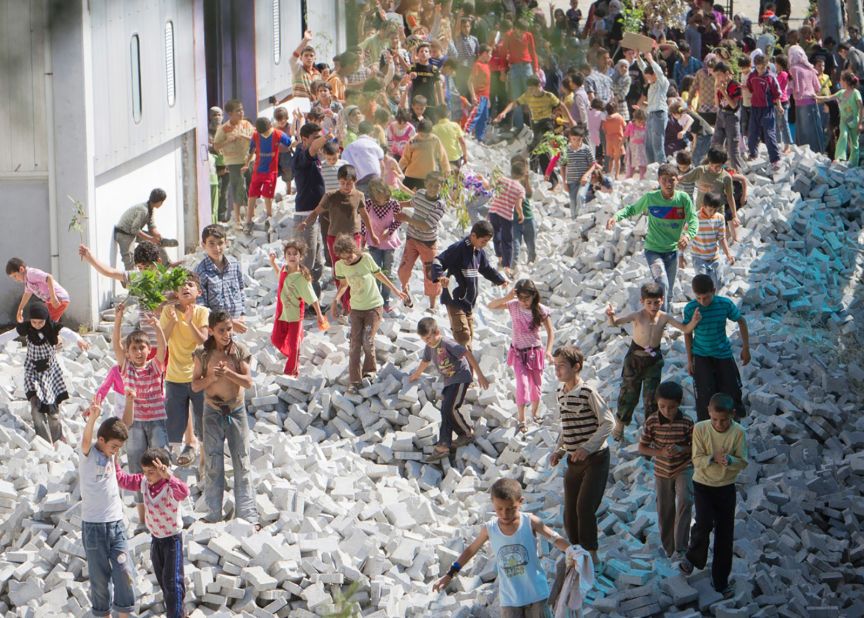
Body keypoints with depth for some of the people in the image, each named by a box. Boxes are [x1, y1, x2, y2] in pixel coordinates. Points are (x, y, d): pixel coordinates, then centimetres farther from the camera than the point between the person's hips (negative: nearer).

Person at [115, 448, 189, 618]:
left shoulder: (170, 487, -28)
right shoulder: (144, 482, -7)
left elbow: (184, 492, -50)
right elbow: (123, 480, 4)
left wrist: (168, 476, -60)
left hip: (172, 538, -8)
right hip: (156, 538, 8)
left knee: (172, 581, -7)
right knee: (161, 579, 18)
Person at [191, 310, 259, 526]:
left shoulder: (239, 350, -5)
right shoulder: (202, 354, -6)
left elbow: (248, 382, -10)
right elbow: (195, 386, -4)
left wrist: (228, 373, -25)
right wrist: (211, 377, -22)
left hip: (236, 411, 0)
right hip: (213, 412, 0)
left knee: (242, 463, 1)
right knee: (213, 464, 6)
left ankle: (248, 516, 2)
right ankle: (213, 515, 14)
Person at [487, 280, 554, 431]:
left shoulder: (541, 310, -11)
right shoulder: (513, 306, -9)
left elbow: (550, 332, -4)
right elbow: (491, 306, -14)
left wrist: (548, 350, -17)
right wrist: (506, 298, -30)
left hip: (535, 352, 0)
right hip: (518, 353, 0)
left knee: (536, 385, 12)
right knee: (522, 384, -11)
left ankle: (535, 412, 36)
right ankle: (521, 419, -2)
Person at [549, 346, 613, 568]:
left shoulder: (588, 393, -16)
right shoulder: (561, 392, 7)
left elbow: (607, 422, -17)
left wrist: (587, 448, -22)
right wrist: (559, 449, 7)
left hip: (595, 459, -7)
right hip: (574, 460, 7)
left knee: (584, 507, -14)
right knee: (570, 512, 8)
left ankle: (591, 554, 0)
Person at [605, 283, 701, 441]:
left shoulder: (664, 318, -12)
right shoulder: (638, 316, -19)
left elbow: (685, 329, -11)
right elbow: (615, 323, -29)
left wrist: (694, 321, -31)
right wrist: (610, 316, -52)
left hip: (654, 359, 2)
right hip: (635, 358, -2)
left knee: (651, 395, 4)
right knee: (629, 392, 7)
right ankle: (620, 424, 26)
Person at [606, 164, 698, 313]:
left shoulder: (683, 198, -9)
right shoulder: (650, 198, -11)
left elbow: (693, 220, -11)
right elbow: (632, 209, 3)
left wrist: (688, 235, -32)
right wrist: (617, 216, -16)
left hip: (672, 251, 3)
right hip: (653, 250, -3)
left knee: (669, 292, 15)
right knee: (662, 284, -24)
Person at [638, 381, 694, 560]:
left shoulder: (687, 423, -14)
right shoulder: (651, 422, -11)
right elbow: (642, 448, -3)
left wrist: (682, 449, -25)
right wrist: (660, 453, -20)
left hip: (683, 469, -2)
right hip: (662, 472, 2)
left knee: (685, 501, -23)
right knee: (665, 511, 11)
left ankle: (680, 548, -22)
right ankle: (669, 549, 29)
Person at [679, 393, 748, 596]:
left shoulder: (738, 432, -13)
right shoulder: (700, 429, -13)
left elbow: (743, 462, -10)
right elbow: (697, 460, -11)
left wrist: (729, 461, -31)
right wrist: (713, 459, -30)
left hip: (726, 487, 1)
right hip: (703, 485, -1)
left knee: (725, 533, 4)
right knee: (704, 523, -20)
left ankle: (721, 581, 16)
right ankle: (692, 556, 11)